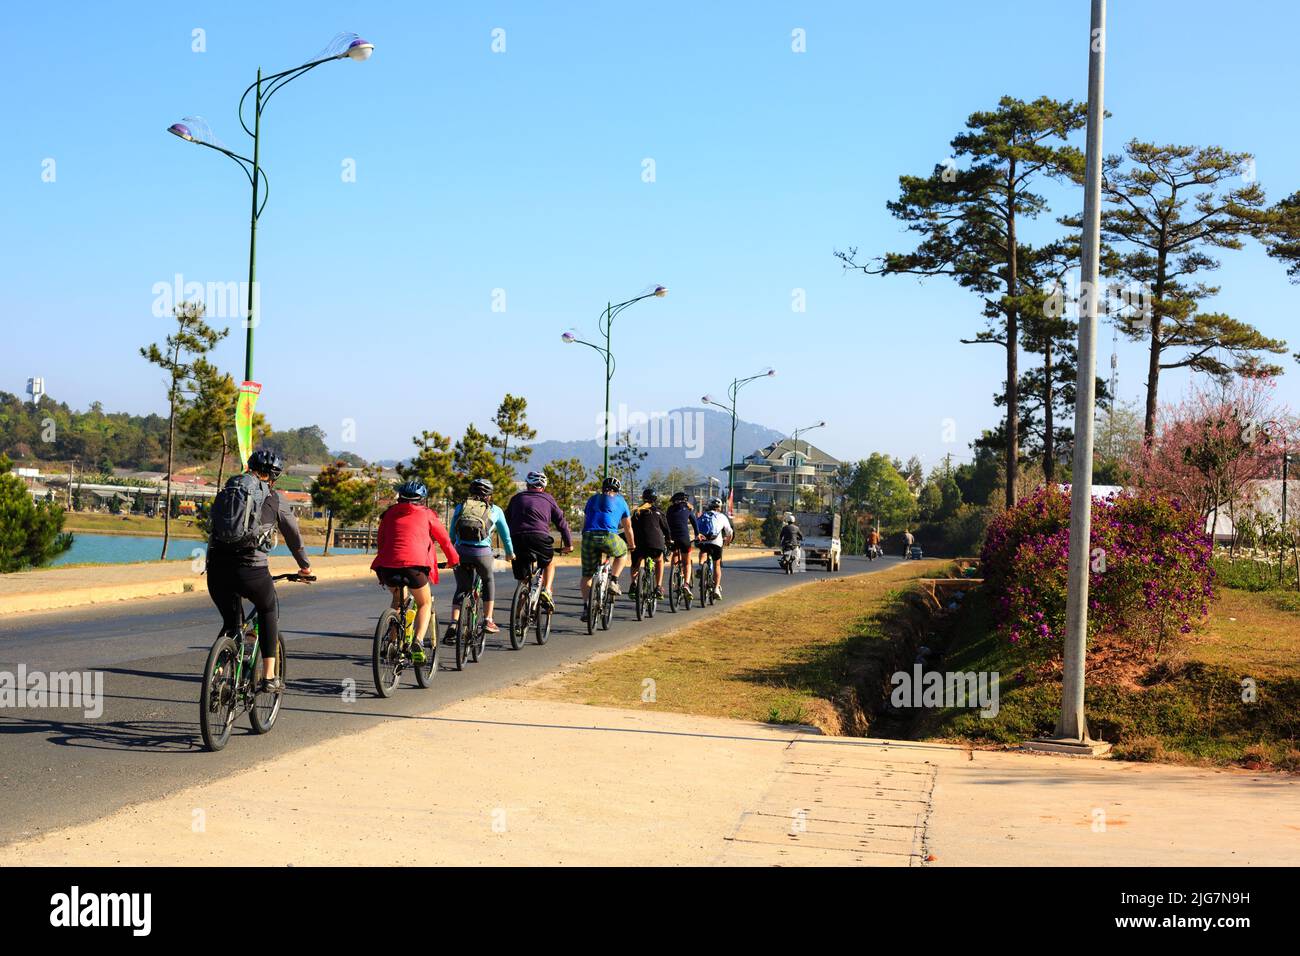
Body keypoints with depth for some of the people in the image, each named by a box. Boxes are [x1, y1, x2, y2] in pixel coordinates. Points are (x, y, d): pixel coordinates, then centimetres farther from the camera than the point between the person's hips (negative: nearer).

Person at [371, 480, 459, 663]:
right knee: (425, 603, 18)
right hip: (414, 564, -3)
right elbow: (444, 540, 25)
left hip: (386, 565, 3)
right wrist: (454, 560, 43)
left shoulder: (389, 514, 24)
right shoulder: (426, 514, 18)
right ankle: (418, 642, -5)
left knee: (398, 598, 32)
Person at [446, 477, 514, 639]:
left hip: (461, 551, 1)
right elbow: (505, 533, 25)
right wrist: (510, 553, 41)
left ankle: (453, 625, 2)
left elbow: (452, 533, 23)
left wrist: (452, 552, 38)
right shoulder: (495, 510, 15)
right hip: (482, 553, -1)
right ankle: (488, 621, 22)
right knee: (488, 582, 25)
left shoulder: (460, 507, 19)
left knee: (461, 588, 16)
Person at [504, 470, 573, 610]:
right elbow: (561, 522, 18)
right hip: (539, 537, -2)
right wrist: (568, 544, 27)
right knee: (549, 563, 26)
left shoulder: (517, 498, 24)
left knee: (522, 578, 13)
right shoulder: (547, 499, 18)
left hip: (517, 538, 2)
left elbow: (506, 521, 25)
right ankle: (547, 591, 6)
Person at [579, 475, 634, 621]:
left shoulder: (592, 499, 25)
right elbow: (627, 527, 26)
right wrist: (632, 544, 41)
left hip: (588, 537, 2)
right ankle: (613, 581, 16)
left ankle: (586, 607, 2)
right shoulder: (620, 501, 19)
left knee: (587, 574, 12)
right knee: (622, 553, 30)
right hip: (608, 537, -2)